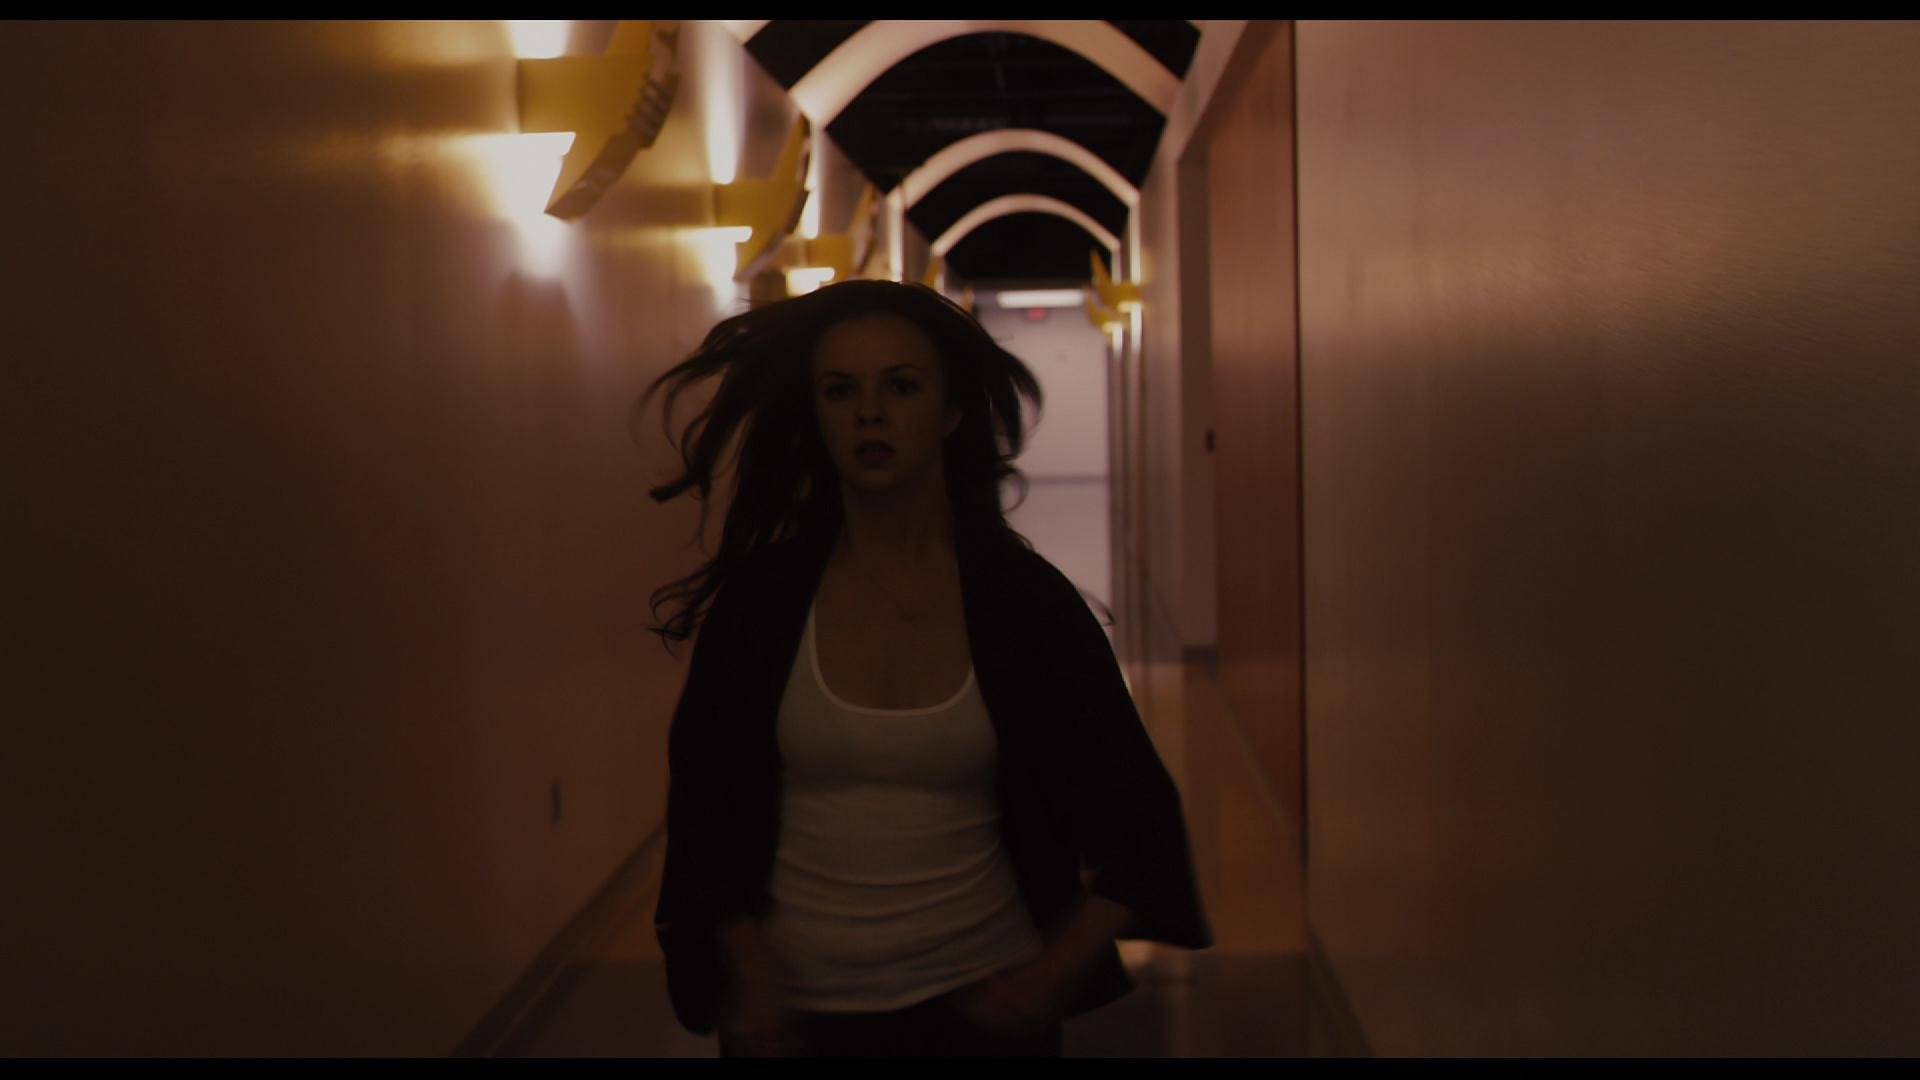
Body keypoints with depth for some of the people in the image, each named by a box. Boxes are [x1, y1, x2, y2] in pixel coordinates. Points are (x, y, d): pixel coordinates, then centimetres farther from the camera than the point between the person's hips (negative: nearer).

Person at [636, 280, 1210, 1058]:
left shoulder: (1026, 600, -6)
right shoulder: (760, 599, -5)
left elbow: (1139, 823, 0)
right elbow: (703, 818, 1)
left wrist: (1053, 977, -10)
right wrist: (756, 990, -9)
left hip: (978, 1004, 0)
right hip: (798, 1010, 1)